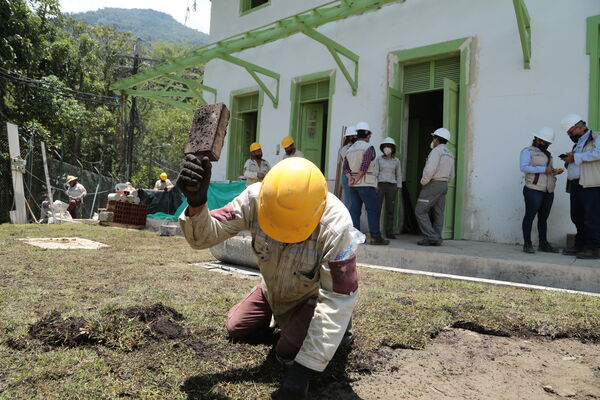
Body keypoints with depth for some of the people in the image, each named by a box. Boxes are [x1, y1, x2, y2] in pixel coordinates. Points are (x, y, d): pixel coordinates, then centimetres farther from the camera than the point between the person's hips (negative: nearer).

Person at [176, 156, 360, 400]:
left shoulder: (335, 226, -40)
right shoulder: (255, 199, -32)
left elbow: (337, 299, -36)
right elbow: (204, 237, -28)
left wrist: (303, 368, -38)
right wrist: (196, 203, -52)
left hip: (312, 296, -4)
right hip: (272, 289, 4)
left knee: (288, 353, -14)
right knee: (236, 329, 9)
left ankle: (339, 323, 13)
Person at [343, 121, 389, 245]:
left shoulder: (350, 149, 16)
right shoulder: (369, 148, -6)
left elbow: (345, 167, 7)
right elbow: (364, 166, -17)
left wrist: (350, 178, -6)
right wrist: (357, 179, -10)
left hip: (353, 185, 7)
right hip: (366, 183, -7)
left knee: (355, 210, 4)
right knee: (372, 210, -4)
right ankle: (375, 236, -7)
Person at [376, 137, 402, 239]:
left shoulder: (396, 161, 8)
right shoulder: (379, 159, 4)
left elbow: (398, 175, 10)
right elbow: (375, 172, -1)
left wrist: (398, 188, 2)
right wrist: (375, 185, -12)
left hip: (391, 187, 2)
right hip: (380, 185, -2)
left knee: (390, 210, 1)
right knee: (377, 209, -7)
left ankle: (389, 232, 7)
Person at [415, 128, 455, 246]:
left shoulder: (436, 151, -13)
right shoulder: (450, 154, 17)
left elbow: (430, 169, -25)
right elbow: (451, 176, 21)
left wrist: (423, 182, -11)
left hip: (432, 185, -9)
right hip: (444, 185, 9)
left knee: (420, 211, -5)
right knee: (438, 213, 7)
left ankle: (430, 237, -11)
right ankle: (437, 239, 5)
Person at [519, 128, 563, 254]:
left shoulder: (547, 153, 22)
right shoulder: (528, 151, -1)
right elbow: (524, 167, -15)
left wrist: (555, 171, 6)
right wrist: (544, 169, -19)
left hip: (548, 191, 8)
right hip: (534, 190, -7)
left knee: (543, 218, 10)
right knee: (530, 216, -3)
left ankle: (543, 244, 16)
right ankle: (527, 244, 1)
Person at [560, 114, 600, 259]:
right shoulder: (578, 143, 26)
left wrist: (575, 157, -13)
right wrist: (568, 160, 11)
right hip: (576, 185, 9)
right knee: (577, 217, 11)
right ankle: (580, 246, 18)